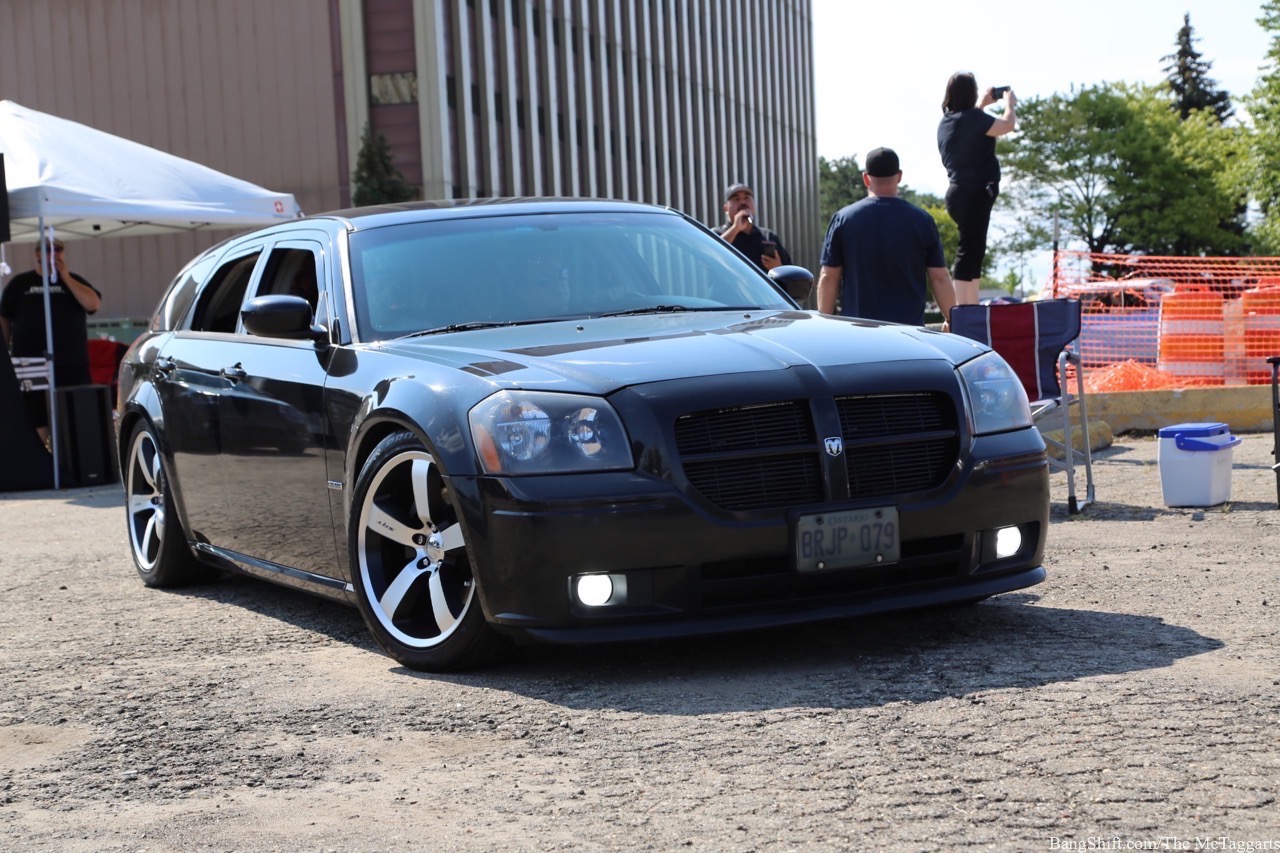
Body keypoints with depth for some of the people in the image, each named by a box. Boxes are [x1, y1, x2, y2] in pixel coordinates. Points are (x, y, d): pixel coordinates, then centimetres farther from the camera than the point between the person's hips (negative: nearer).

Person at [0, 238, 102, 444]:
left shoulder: (73, 281, 12)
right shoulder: (20, 284, 9)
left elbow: (93, 303, -5)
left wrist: (65, 277, -6)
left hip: (73, 367, 1)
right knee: (38, 426, 0)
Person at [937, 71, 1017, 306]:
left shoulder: (947, 121, 12)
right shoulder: (971, 118, -15)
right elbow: (1007, 125, -15)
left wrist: (982, 104, 32)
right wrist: (1009, 103, 3)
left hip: (958, 193, 10)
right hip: (974, 193, -10)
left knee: (974, 250, 17)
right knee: (969, 251, -13)